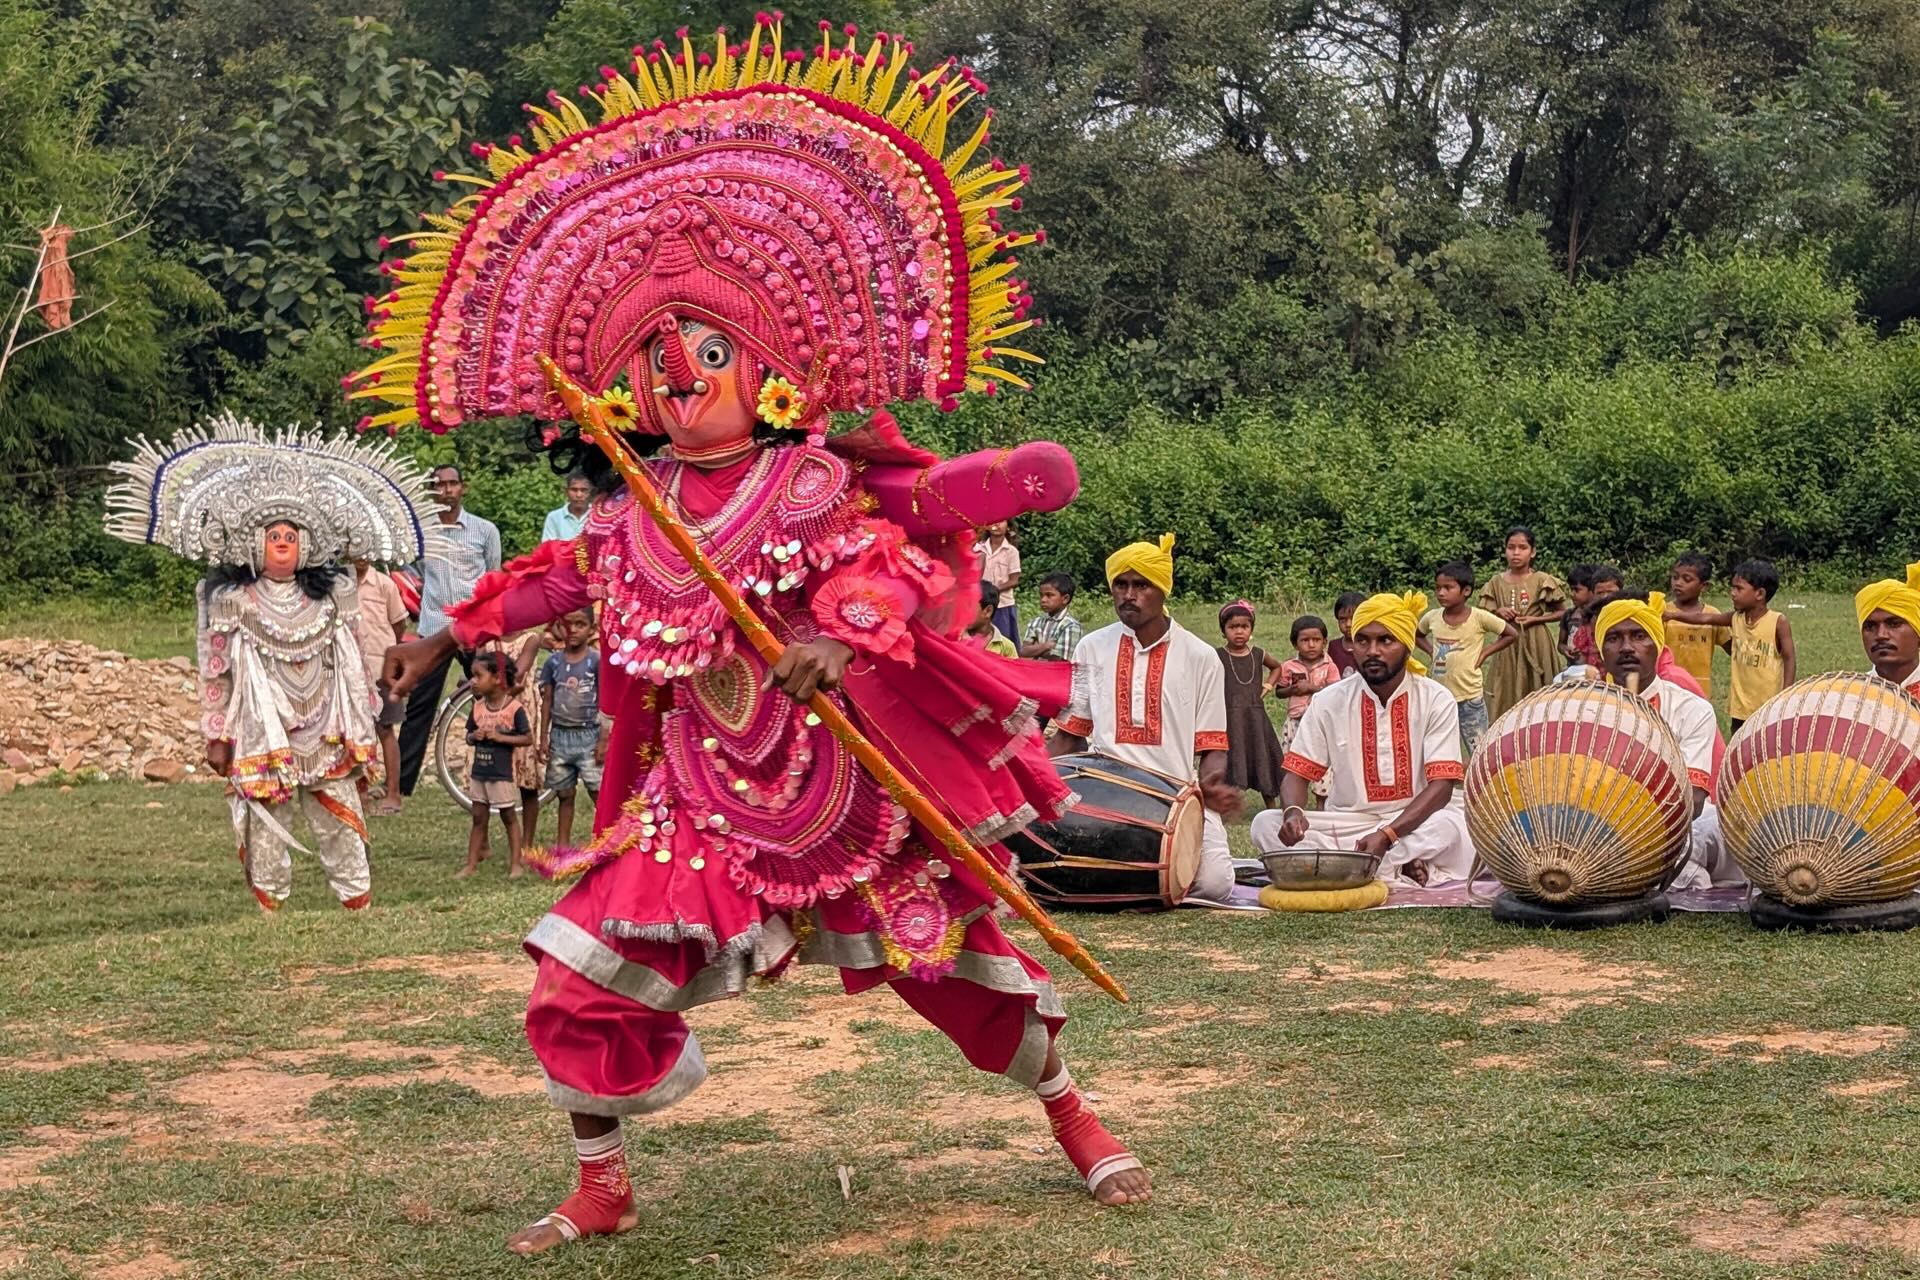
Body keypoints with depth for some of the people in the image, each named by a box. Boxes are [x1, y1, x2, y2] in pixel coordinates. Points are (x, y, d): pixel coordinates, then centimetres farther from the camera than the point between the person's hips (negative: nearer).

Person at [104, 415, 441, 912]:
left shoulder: (331, 596, 9)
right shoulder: (230, 599, -1)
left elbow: (353, 664, 13)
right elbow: (215, 670, 1)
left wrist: (361, 729, 13)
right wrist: (217, 735, 0)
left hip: (327, 734, 3)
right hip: (262, 736, -3)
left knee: (342, 824, 4)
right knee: (267, 829, -1)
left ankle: (359, 901, 10)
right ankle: (271, 910, 6)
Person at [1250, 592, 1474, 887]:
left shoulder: (1436, 700, -4)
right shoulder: (1329, 702, 3)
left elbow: (1441, 785, -12)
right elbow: (1297, 773, 1)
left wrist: (1387, 835, -29)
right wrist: (1293, 812, -25)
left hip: (1417, 821, -3)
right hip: (1348, 822, 3)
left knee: (1451, 827, -37)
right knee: (1266, 824, -23)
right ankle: (1400, 869, -25)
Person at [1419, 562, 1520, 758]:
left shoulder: (1479, 618, -12)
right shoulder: (1432, 617, -1)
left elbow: (1513, 634, -3)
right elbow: (1417, 635, 21)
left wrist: (1485, 652, -7)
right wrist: (1432, 651, 5)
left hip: (1470, 697, -4)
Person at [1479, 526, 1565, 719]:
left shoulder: (1542, 581, -3)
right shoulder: (1496, 582, 3)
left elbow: (1562, 612, 4)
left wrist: (1535, 619, -10)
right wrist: (1498, 613, -11)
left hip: (1536, 644, -2)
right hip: (1507, 646, 2)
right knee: (1506, 695, 0)